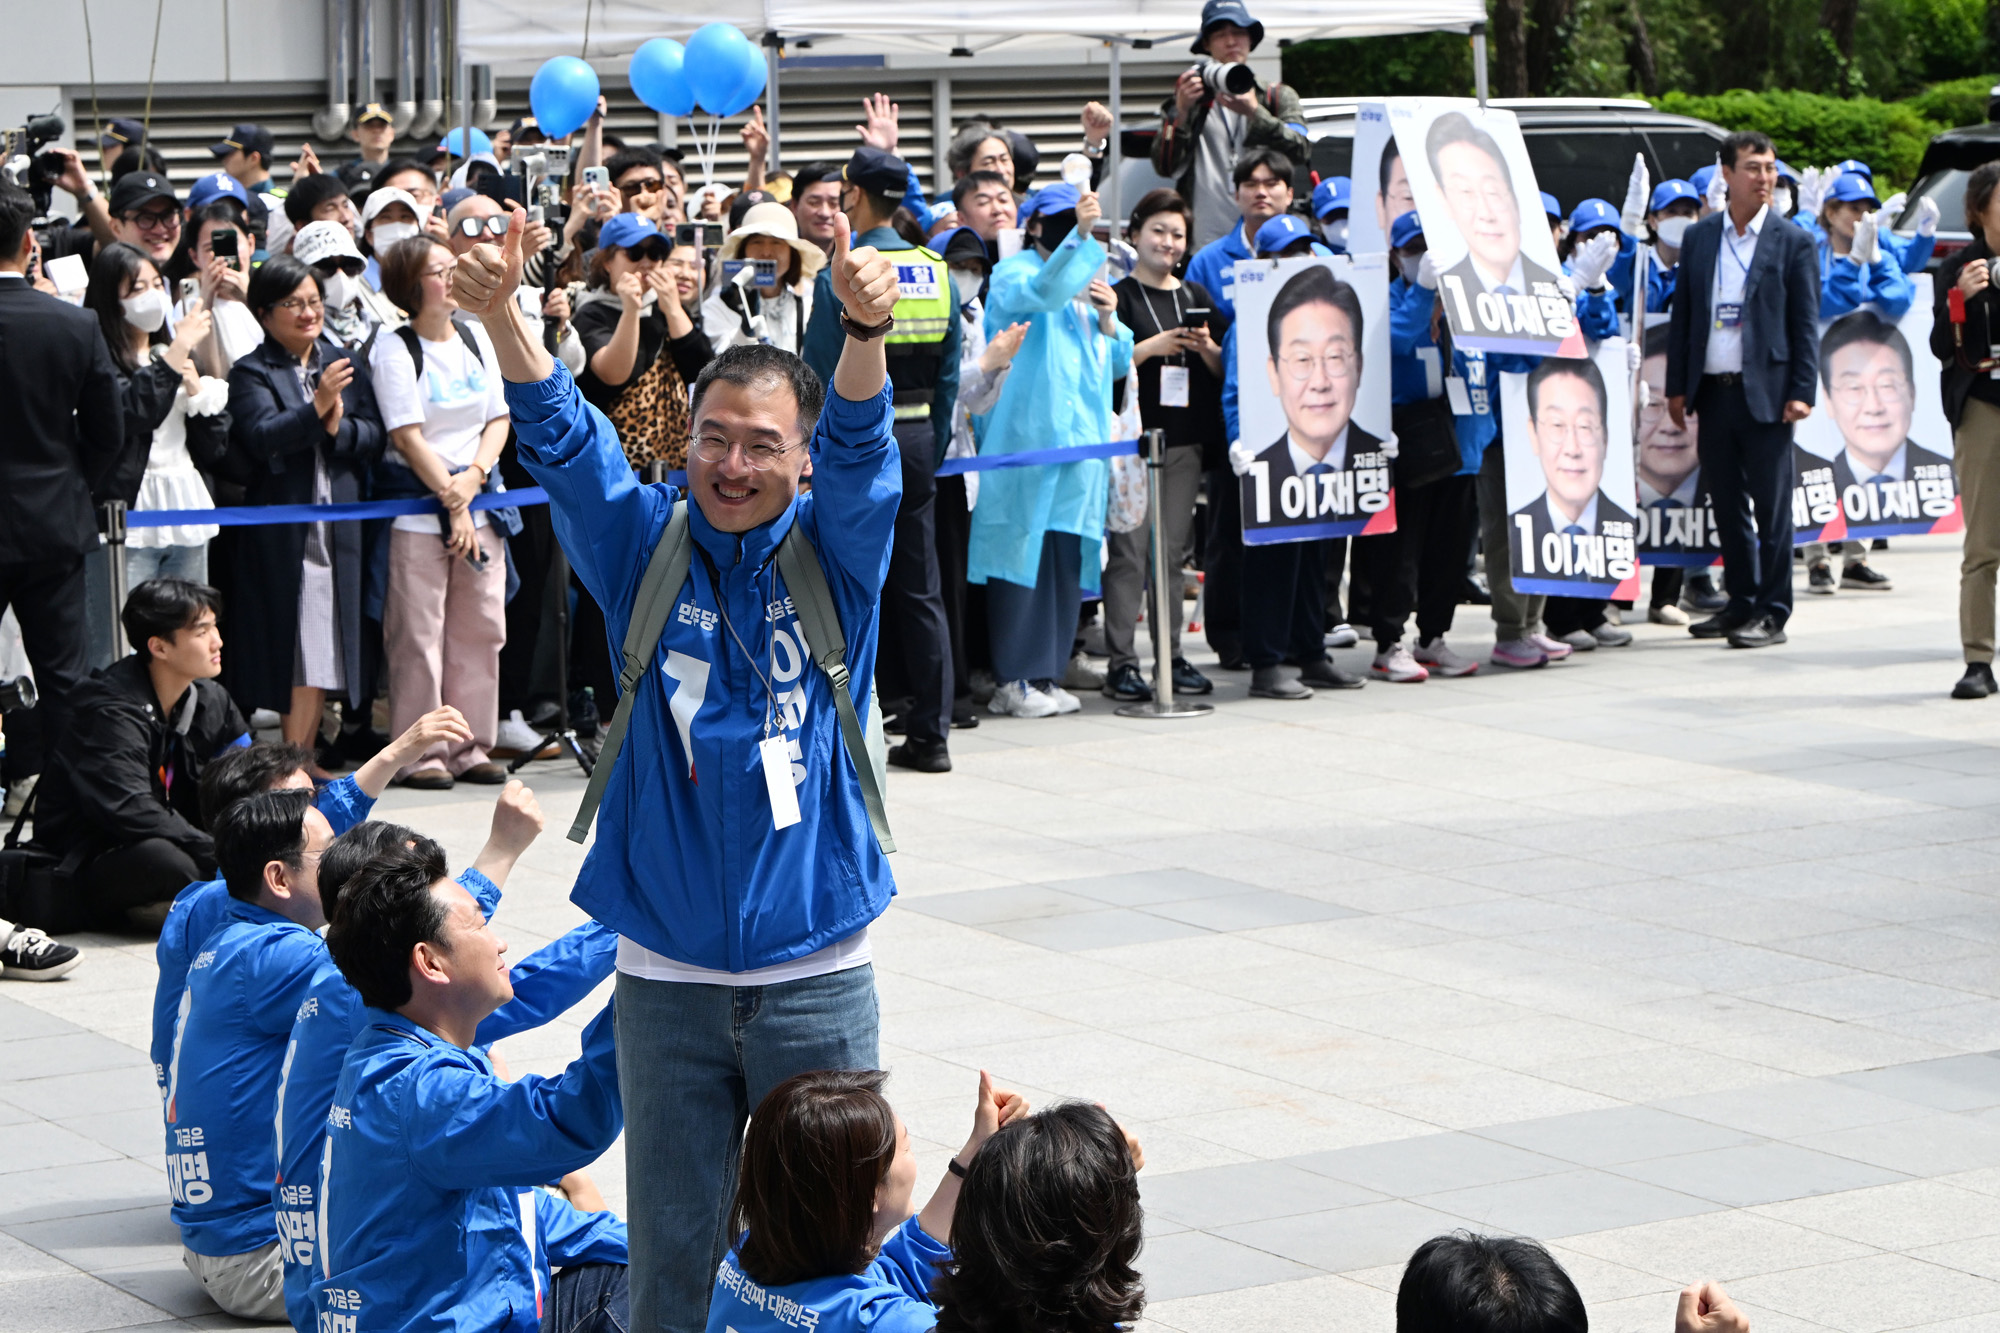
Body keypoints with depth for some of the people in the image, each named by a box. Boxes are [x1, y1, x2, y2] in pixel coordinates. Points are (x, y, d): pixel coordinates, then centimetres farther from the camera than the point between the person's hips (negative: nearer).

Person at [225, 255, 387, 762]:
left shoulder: (344, 364, 13)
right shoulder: (251, 373, -2)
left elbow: (375, 436, 7)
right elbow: (261, 438, -18)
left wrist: (340, 428, -13)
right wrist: (317, 405, -29)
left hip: (340, 526, 5)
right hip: (280, 534, -5)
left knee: (324, 648, 7)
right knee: (289, 645, -4)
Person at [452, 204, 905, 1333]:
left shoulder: (835, 555, 0)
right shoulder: (646, 545, 3)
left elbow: (861, 450, -19)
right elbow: (563, 437, -11)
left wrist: (866, 329, -40)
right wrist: (501, 315, -30)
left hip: (816, 973, -1)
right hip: (667, 974, 1)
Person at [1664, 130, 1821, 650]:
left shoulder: (1793, 242, 0)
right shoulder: (1699, 238, 10)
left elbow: (1806, 324, -2)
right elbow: (1683, 314, 12)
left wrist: (1802, 392, -9)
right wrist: (1676, 386, 8)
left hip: (1765, 392, -4)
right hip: (1712, 389, 4)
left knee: (1771, 506, -1)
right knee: (1728, 505, 11)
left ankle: (1772, 613, 4)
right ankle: (1741, 603, 21)